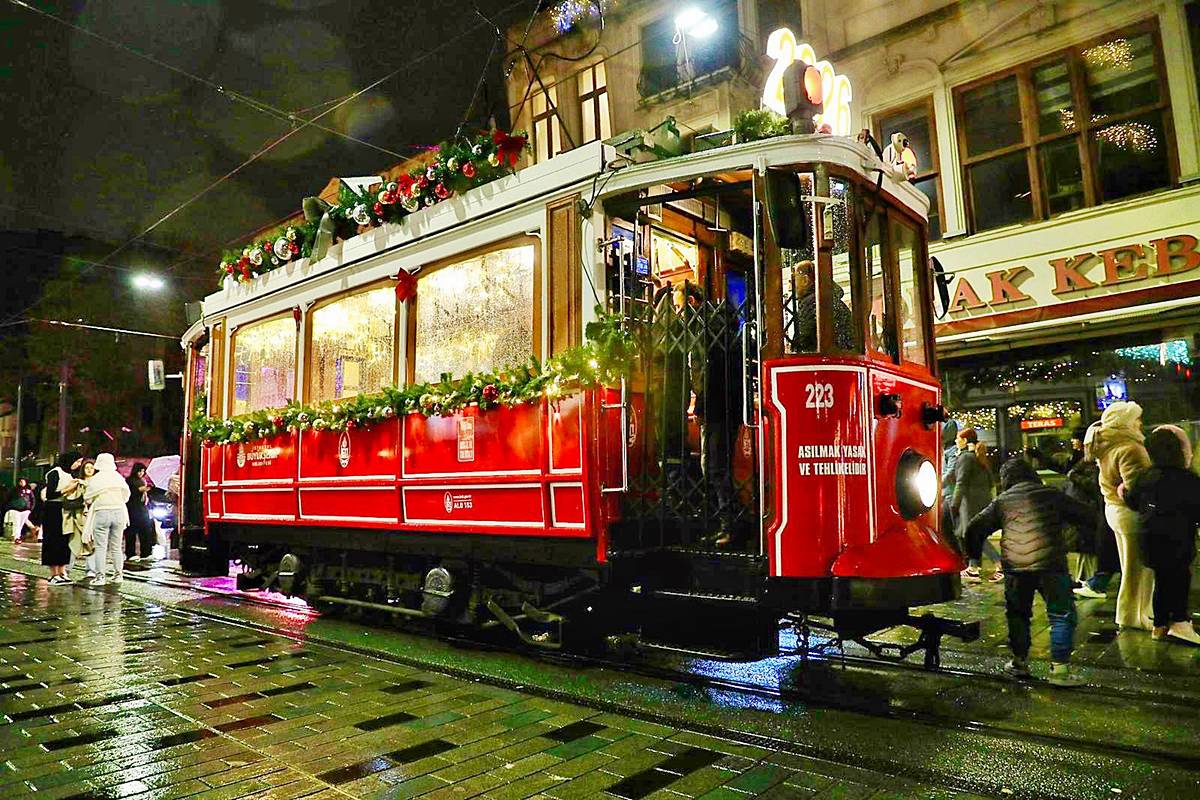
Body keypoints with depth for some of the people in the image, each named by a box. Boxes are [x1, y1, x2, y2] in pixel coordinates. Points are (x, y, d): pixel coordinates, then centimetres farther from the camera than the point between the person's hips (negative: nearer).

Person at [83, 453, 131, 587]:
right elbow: (126, 496, 9)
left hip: (102, 513, -3)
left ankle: (100, 577, -2)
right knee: (116, 547, 11)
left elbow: (87, 499, -2)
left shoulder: (95, 479, -6)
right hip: (118, 512, 3)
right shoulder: (119, 477, 3)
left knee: (100, 547, 0)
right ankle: (117, 575, 14)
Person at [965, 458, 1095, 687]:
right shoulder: (1051, 495, 12)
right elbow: (1086, 516, 17)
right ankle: (1059, 668, 1)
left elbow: (975, 528, 11)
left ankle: (1020, 661, 24)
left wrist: (974, 555, 25)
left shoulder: (1001, 501, 14)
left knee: (1017, 614, 18)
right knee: (1062, 615, 6)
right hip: (1050, 564, -2)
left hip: (1015, 567, 2)